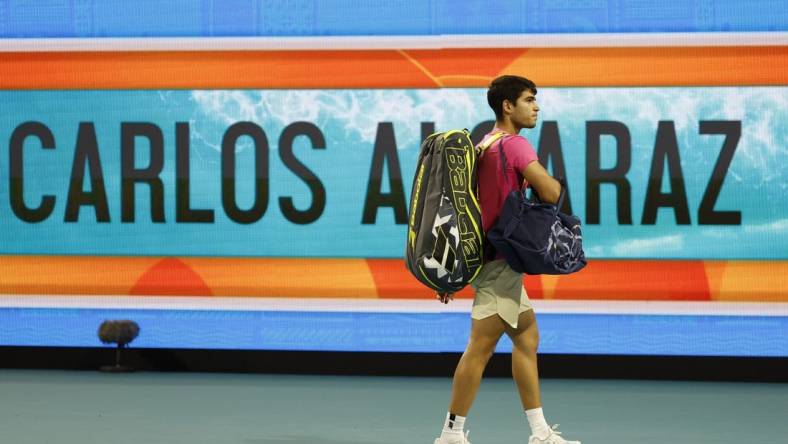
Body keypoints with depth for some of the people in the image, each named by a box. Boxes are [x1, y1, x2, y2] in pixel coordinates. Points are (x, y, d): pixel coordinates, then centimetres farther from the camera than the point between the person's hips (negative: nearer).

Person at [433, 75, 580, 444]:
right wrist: (549, 181, 1)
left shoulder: (484, 145, 14)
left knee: (527, 339, 14)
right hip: (500, 261, -10)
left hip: (498, 261, 10)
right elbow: (551, 194, -24)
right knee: (481, 347, -7)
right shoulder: (515, 144, -14)